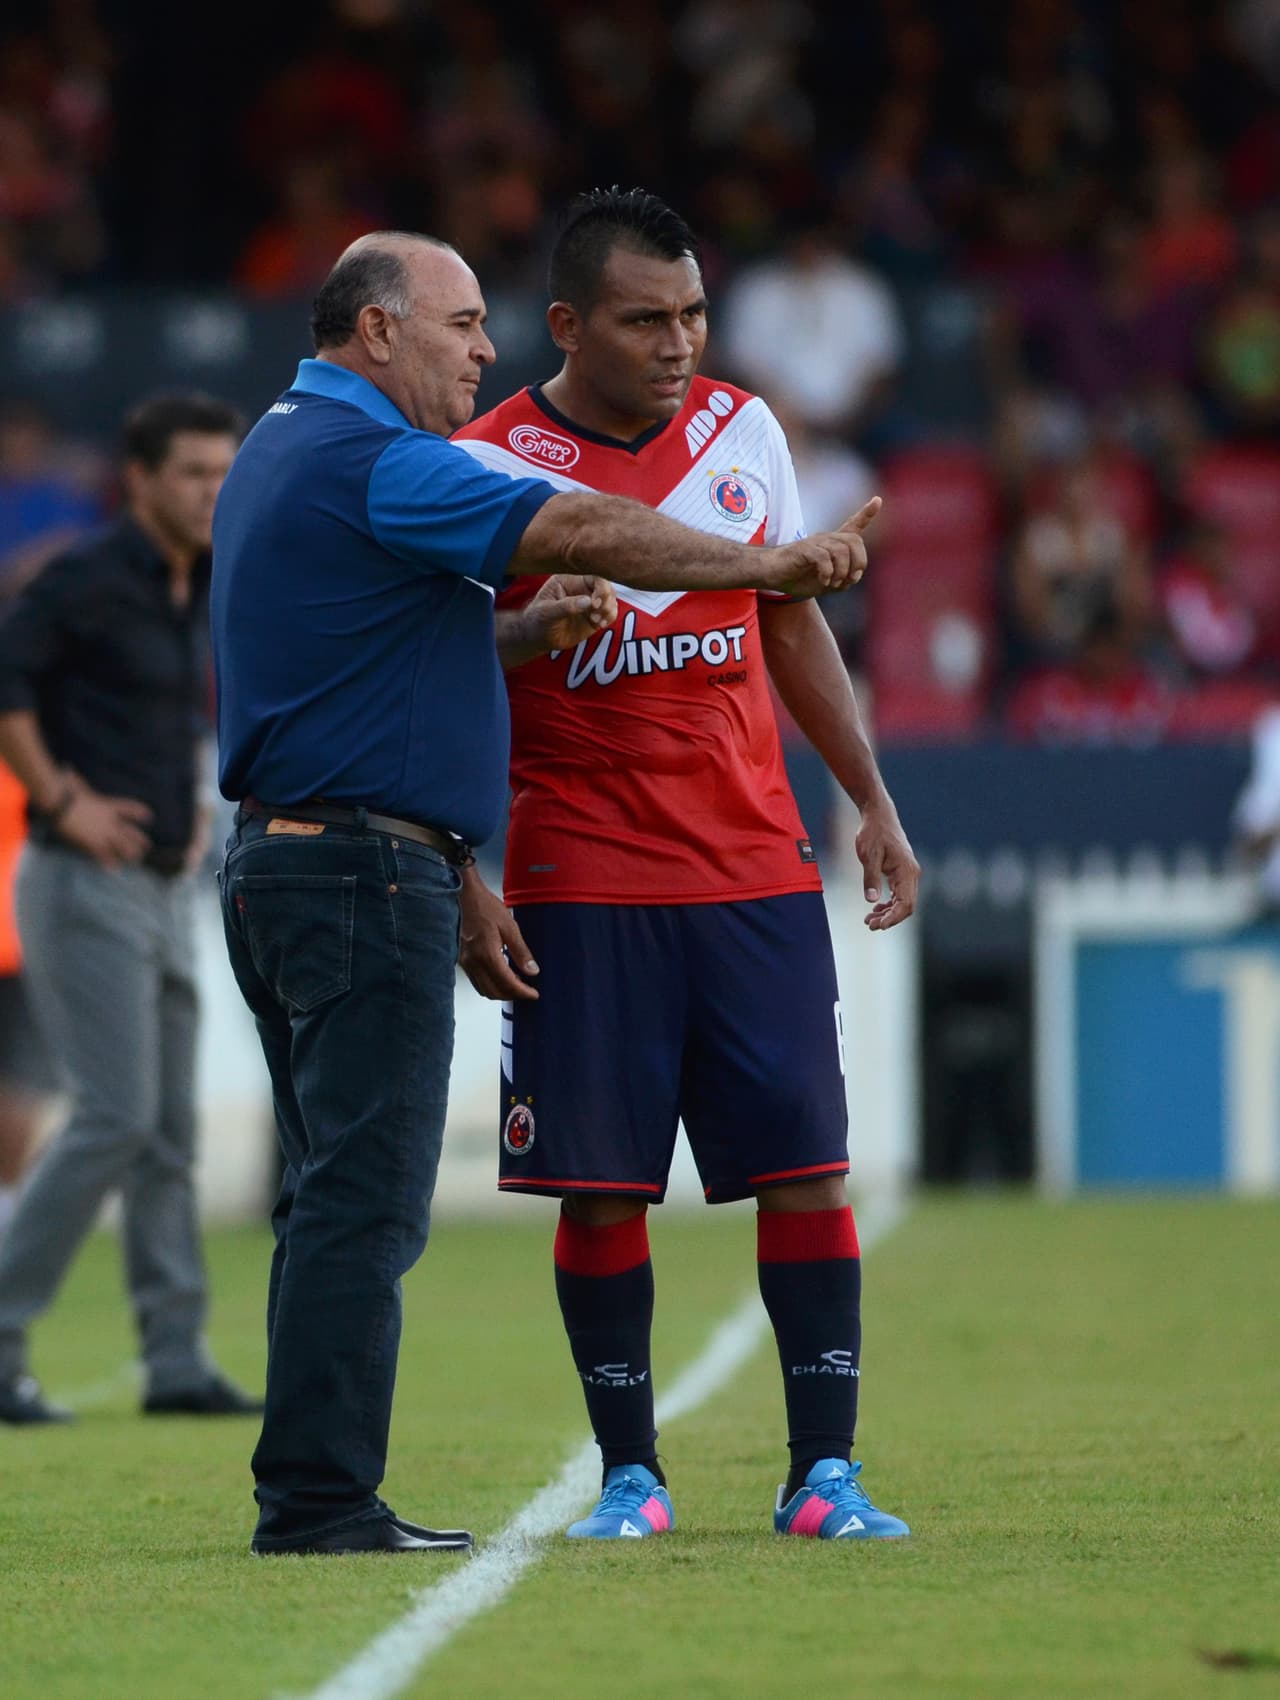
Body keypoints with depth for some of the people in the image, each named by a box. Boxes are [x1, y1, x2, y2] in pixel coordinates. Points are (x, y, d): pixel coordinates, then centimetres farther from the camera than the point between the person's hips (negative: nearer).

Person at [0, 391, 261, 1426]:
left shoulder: (200, 594, 14)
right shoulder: (93, 581, -13)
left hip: (165, 888, 9)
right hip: (89, 885, -9)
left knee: (170, 1134, 9)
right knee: (117, 1121, -13)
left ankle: (177, 1360, 12)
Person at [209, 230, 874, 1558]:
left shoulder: (282, 448, 18)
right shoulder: (371, 457, -14)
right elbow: (587, 532, -18)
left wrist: (524, 626, 8)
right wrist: (775, 561, -11)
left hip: (275, 860, 11)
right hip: (365, 864, -10)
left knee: (337, 1198, 13)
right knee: (363, 1200, -9)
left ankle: (313, 1497, 13)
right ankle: (320, 1500, -10)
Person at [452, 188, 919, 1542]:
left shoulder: (742, 430, 7)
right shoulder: (492, 466, -6)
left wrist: (871, 800, 17)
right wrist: (466, 888, -10)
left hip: (759, 871, 3)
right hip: (580, 883, -3)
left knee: (807, 1167, -3)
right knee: (599, 1188, -2)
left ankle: (825, 1472, 2)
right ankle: (629, 1474, 10)